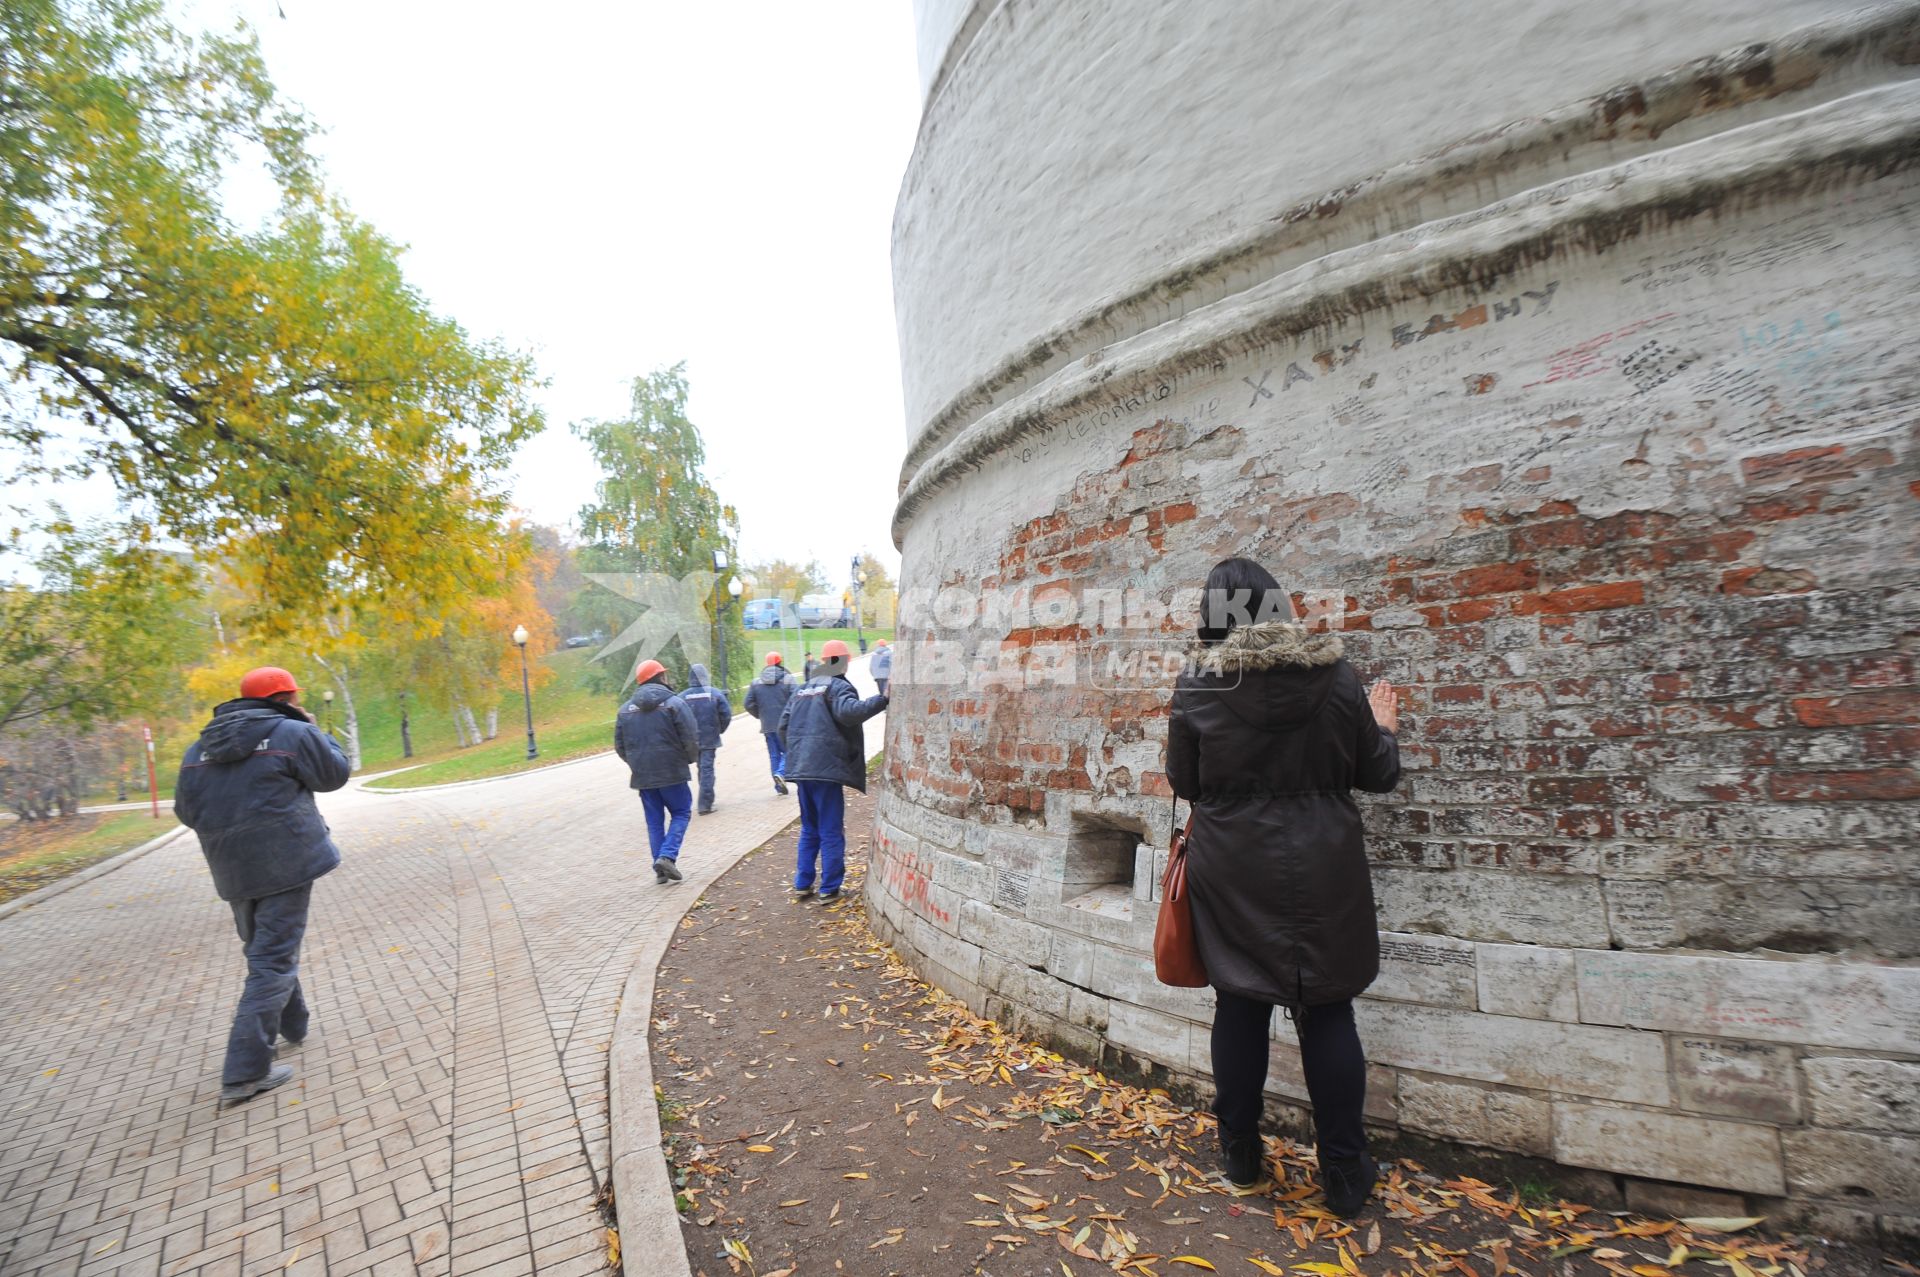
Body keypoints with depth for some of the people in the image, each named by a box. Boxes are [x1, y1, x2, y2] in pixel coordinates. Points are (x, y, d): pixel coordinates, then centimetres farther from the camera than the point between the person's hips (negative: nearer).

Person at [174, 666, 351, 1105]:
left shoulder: (200, 747, 10)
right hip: (285, 862, -7)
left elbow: (187, 810, 13)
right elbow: (335, 773, 0)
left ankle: (293, 1023, 41)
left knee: (264, 947, 24)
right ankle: (245, 1072, -5)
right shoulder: (293, 733, -10)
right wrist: (314, 731, 10)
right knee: (273, 959, -3)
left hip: (233, 871, 7)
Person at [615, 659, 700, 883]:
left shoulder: (626, 708, 7)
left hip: (642, 776, 4)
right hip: (672, 772, -4)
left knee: (654, 821, 13)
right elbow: (691, 739, -12)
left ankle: (661, 869, 12)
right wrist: (690, 759, 7)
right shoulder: (674, 703, -8)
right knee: (681, 814, 10)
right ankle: (667, 856, -7)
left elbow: (620, 746, 10)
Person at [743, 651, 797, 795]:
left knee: (774, 755, 12)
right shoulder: (788, 679, -6)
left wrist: (760, 715, 16)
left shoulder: (756, 682, 6)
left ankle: (779, 786, 11)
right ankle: (781, 773, -19)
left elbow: (748, 704, 4)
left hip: (768, 725, 4)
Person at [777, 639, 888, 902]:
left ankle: (802, 884, 21)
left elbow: (783, 725, 18)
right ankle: (829, 888, 6)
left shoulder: (803, 689, 18)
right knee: (831, 831, 2)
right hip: (826, 768, -7)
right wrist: (882, 700, -24)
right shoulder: (838, 687, -5)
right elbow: (849, 711, -26)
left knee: (809, 829, 18)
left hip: (800, 768, 7)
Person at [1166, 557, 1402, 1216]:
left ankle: (1239, 1154, 29)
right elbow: (1376, 775, 3)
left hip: (1232, 875, 0)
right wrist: (1384, 729, 22)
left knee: (1240, 1008, 13)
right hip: (1322, 872, 1)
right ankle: (1346, 1175, 22)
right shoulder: (1333, 675, -6)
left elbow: (1184, 783, -1)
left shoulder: (1197, 686, -10)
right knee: (1329, 1014, 11)